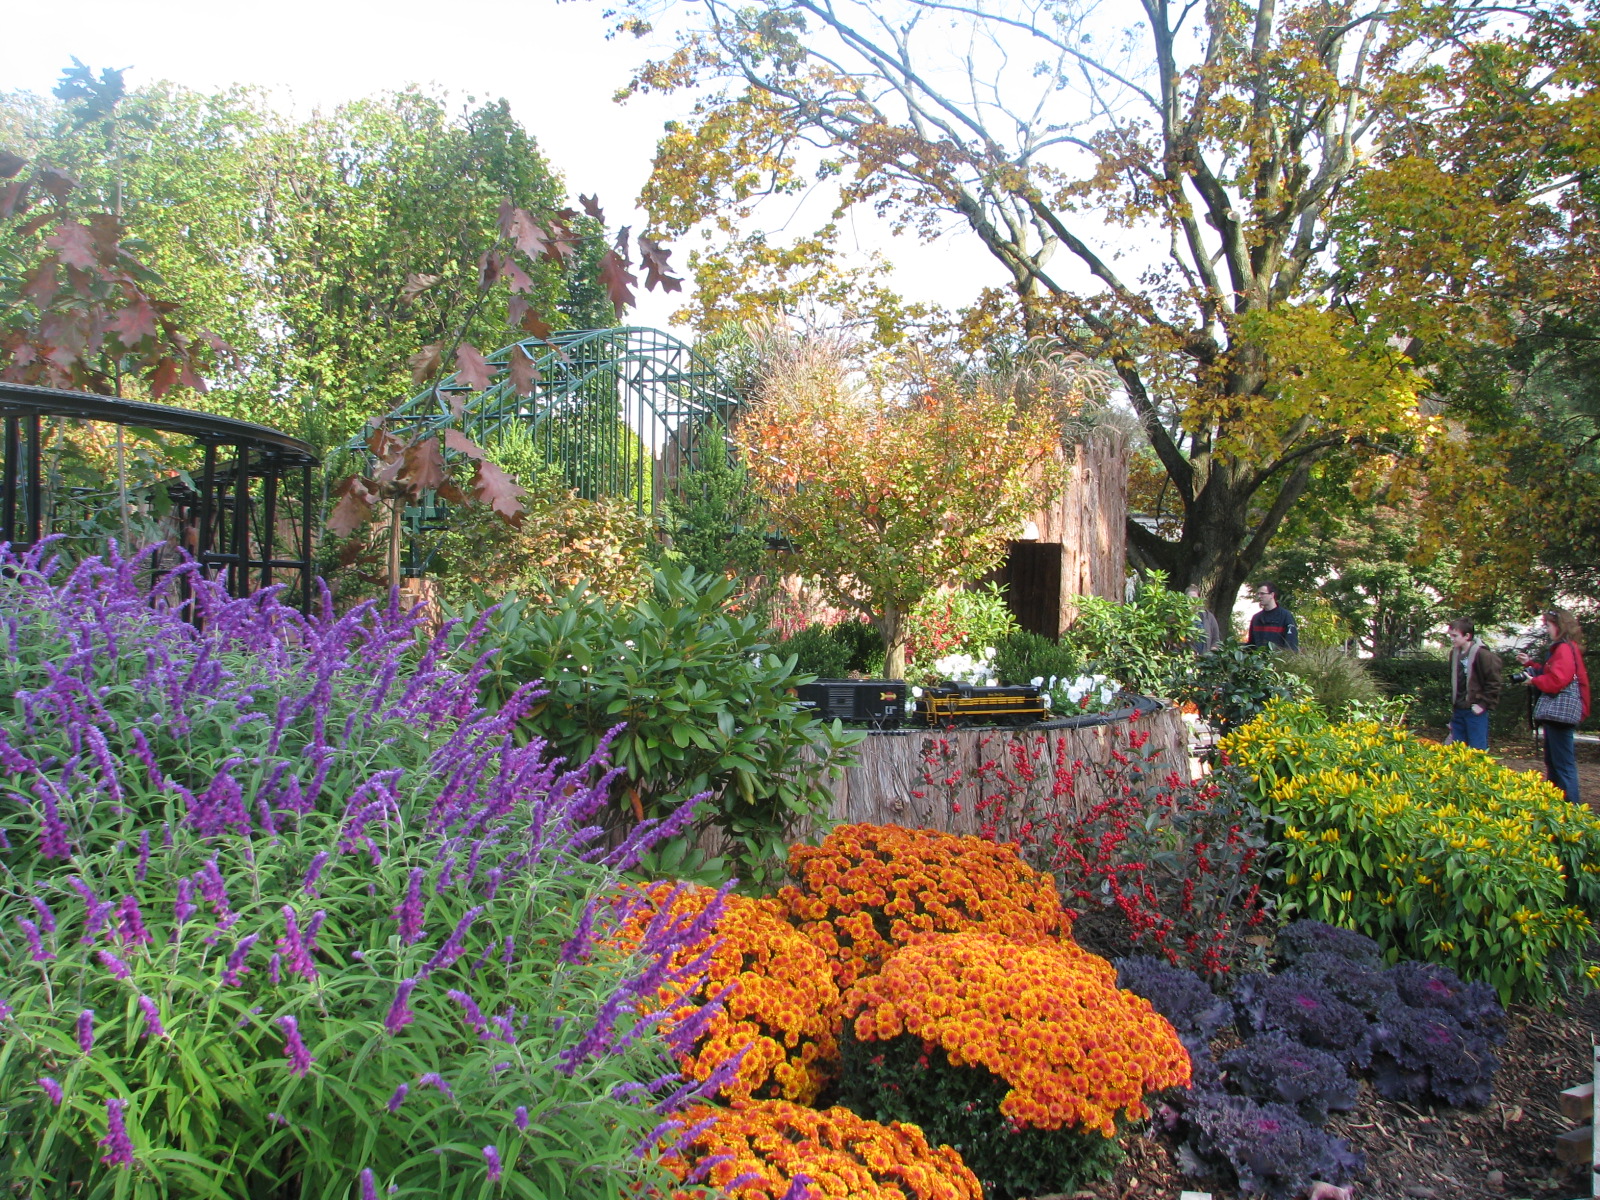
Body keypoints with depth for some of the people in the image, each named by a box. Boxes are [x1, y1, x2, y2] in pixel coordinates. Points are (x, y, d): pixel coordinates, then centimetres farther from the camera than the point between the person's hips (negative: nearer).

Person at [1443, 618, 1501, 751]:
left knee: (1477, 750, -4)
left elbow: (1494, 683, -13)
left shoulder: (1482, 654, -14)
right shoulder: (1454, 653, 10)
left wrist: (1483, 704, -13)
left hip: (1475, 711, -8)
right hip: (1458, 711, 8)